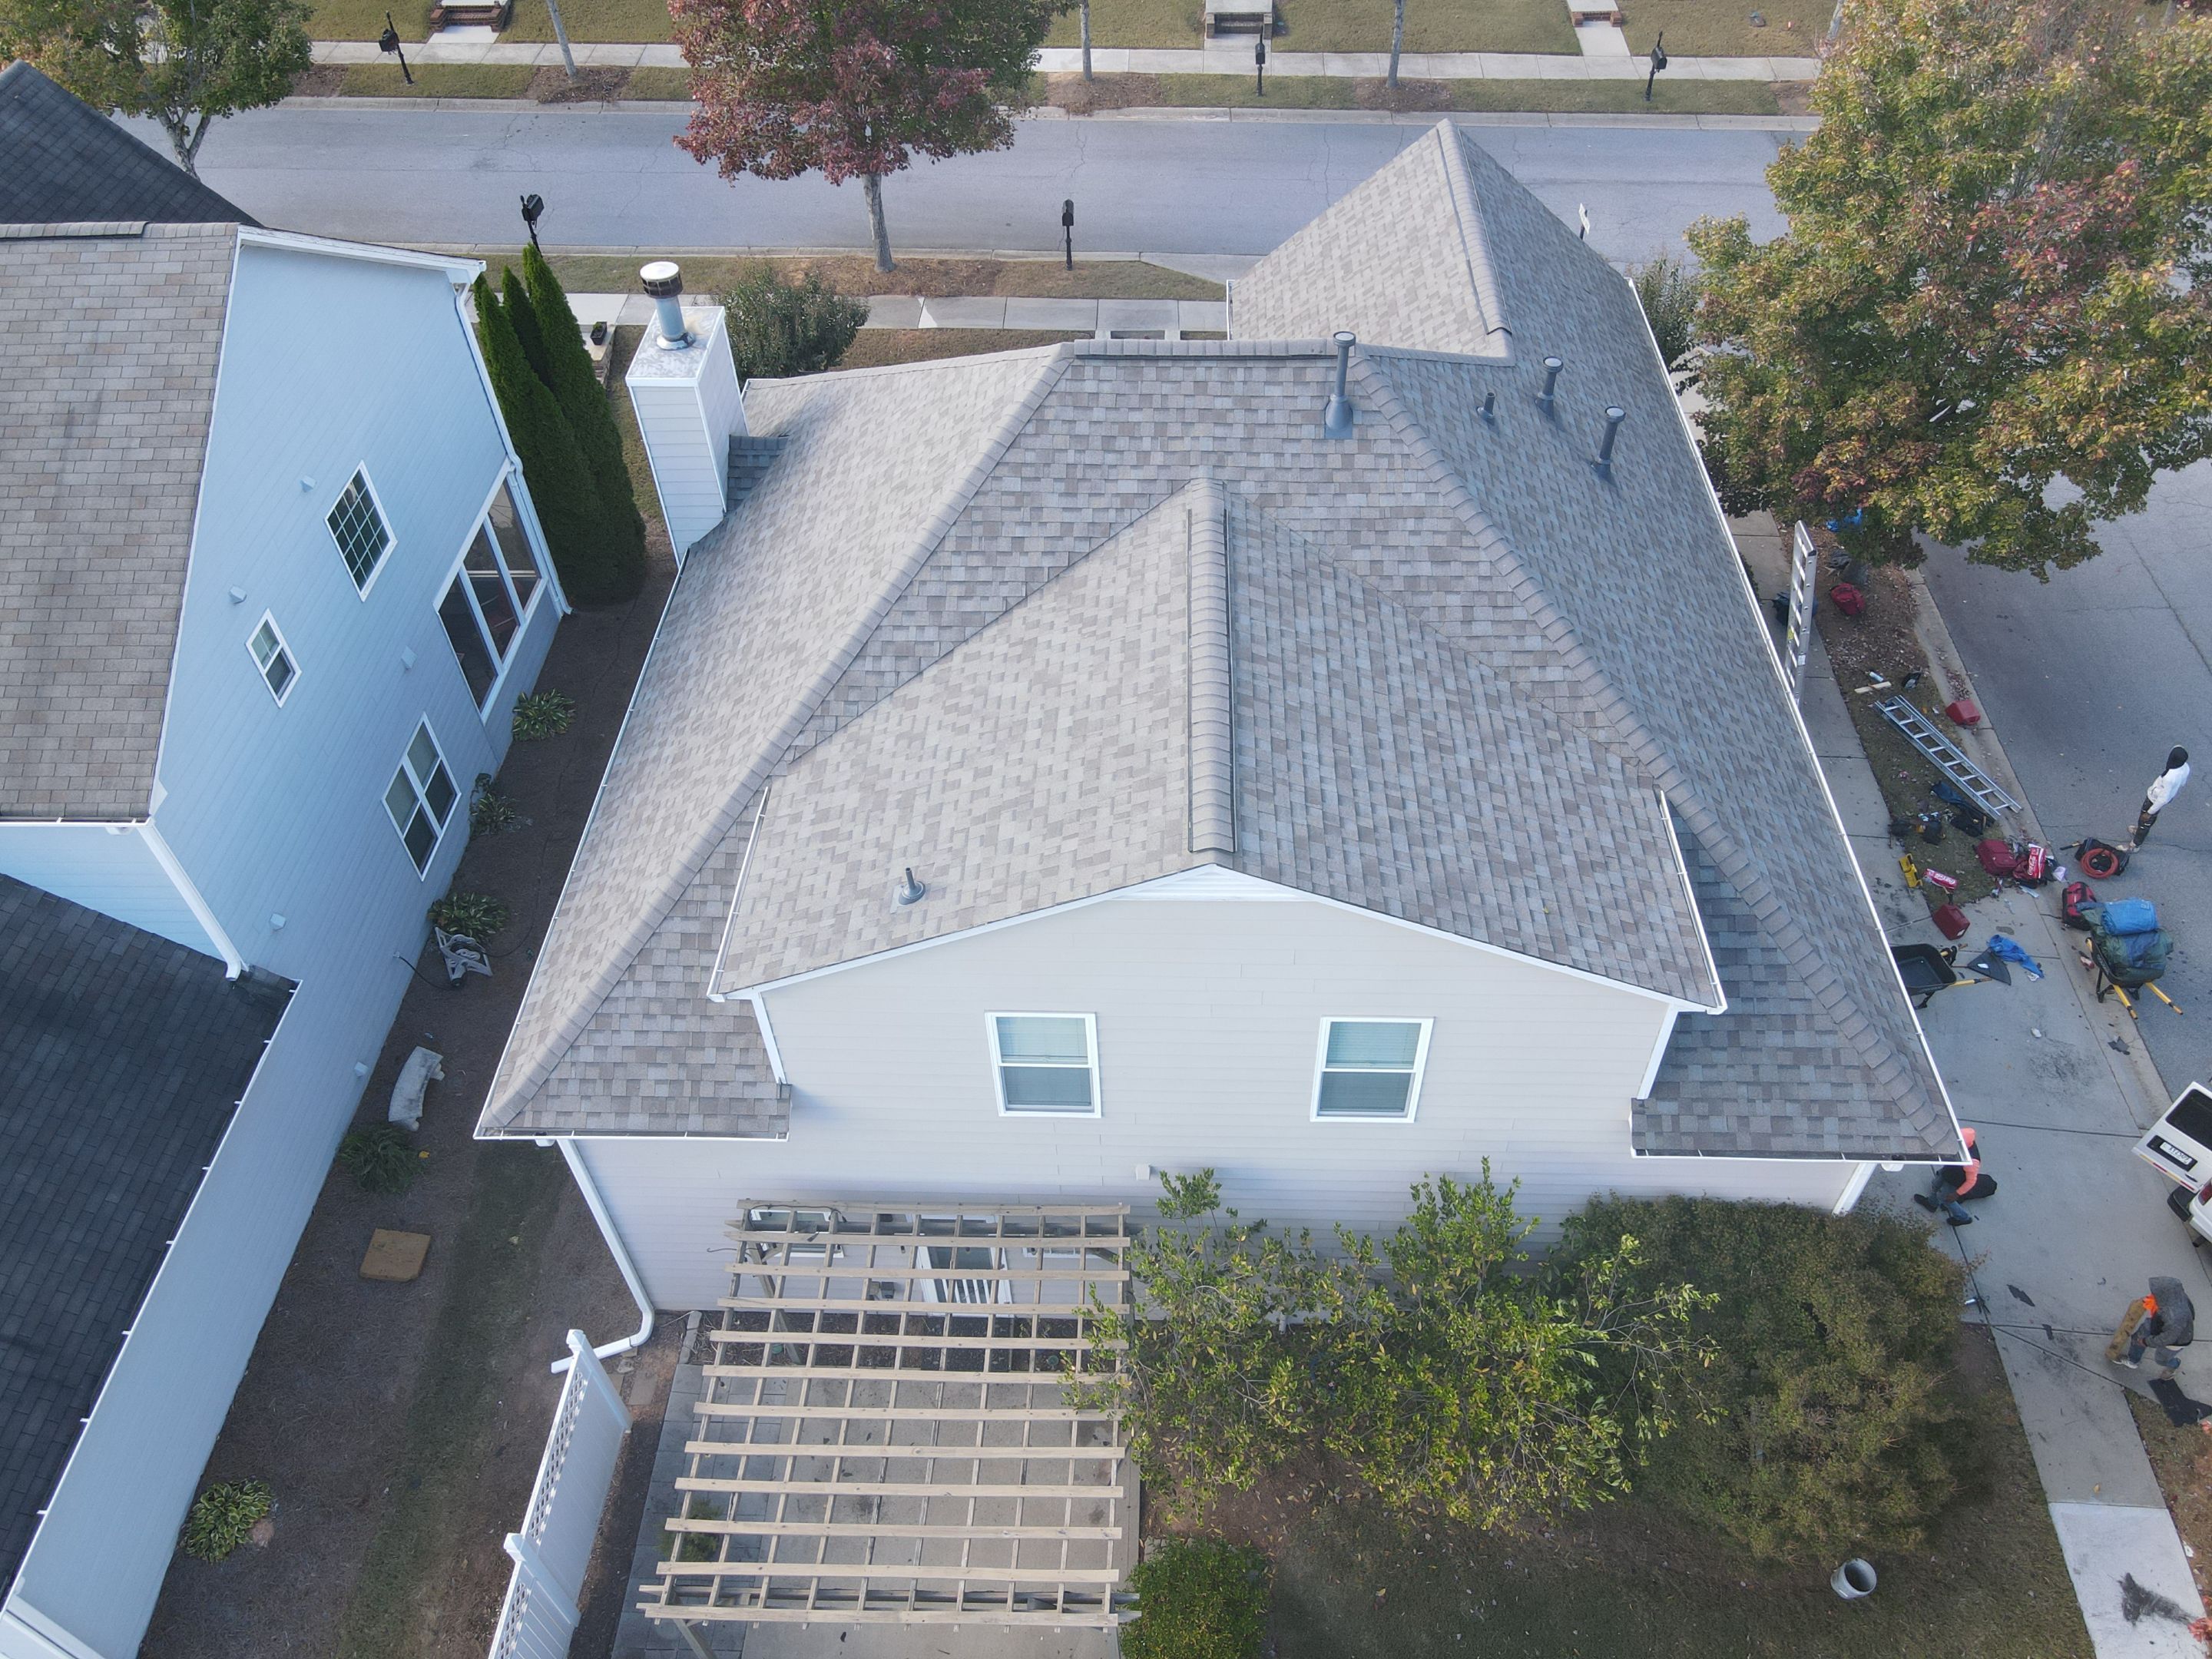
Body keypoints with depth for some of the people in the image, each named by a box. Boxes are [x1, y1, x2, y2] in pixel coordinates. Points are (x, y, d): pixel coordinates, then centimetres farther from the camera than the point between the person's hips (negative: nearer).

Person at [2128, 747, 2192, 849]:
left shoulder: (2169, 778, -44)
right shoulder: (2185, 768, -20)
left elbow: (2163, 799, -32)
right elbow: (2182, 783, 2)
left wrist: (2149, 812, -19)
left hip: (2155, 800, -7)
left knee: (2145, 820, 17)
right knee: (2154, 816, 33)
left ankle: (2135, 845, 38)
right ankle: (2141, 830, 60)